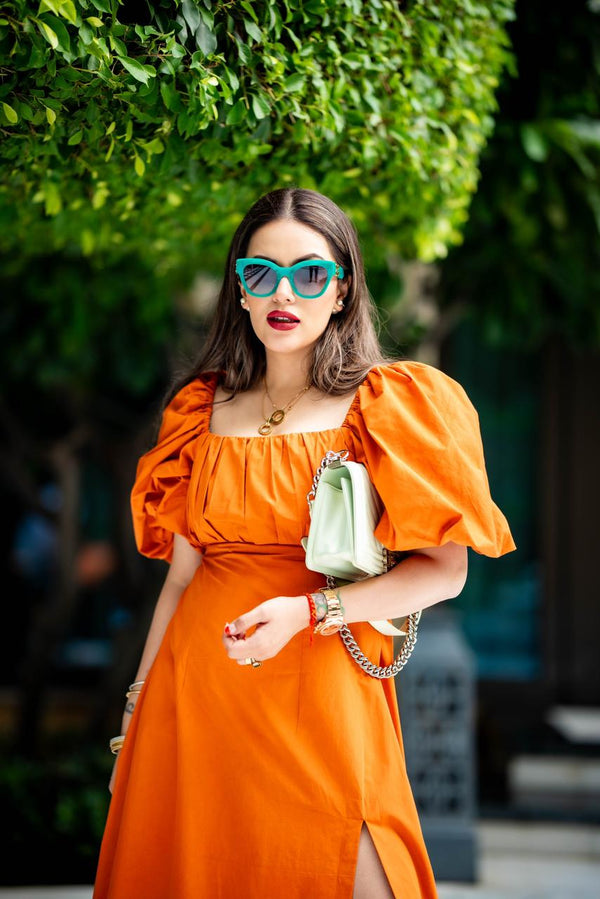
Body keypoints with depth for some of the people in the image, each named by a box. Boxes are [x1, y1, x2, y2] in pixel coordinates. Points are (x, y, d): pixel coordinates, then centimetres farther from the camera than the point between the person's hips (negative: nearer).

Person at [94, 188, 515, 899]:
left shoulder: (385, 406, -1)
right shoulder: (206, 409, 11)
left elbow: (443, 569, -8)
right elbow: (183, 572, 13)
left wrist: (308, 612, -18)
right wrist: (138, 702, 11)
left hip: (320, 690, -3)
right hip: (194, 687, 4)